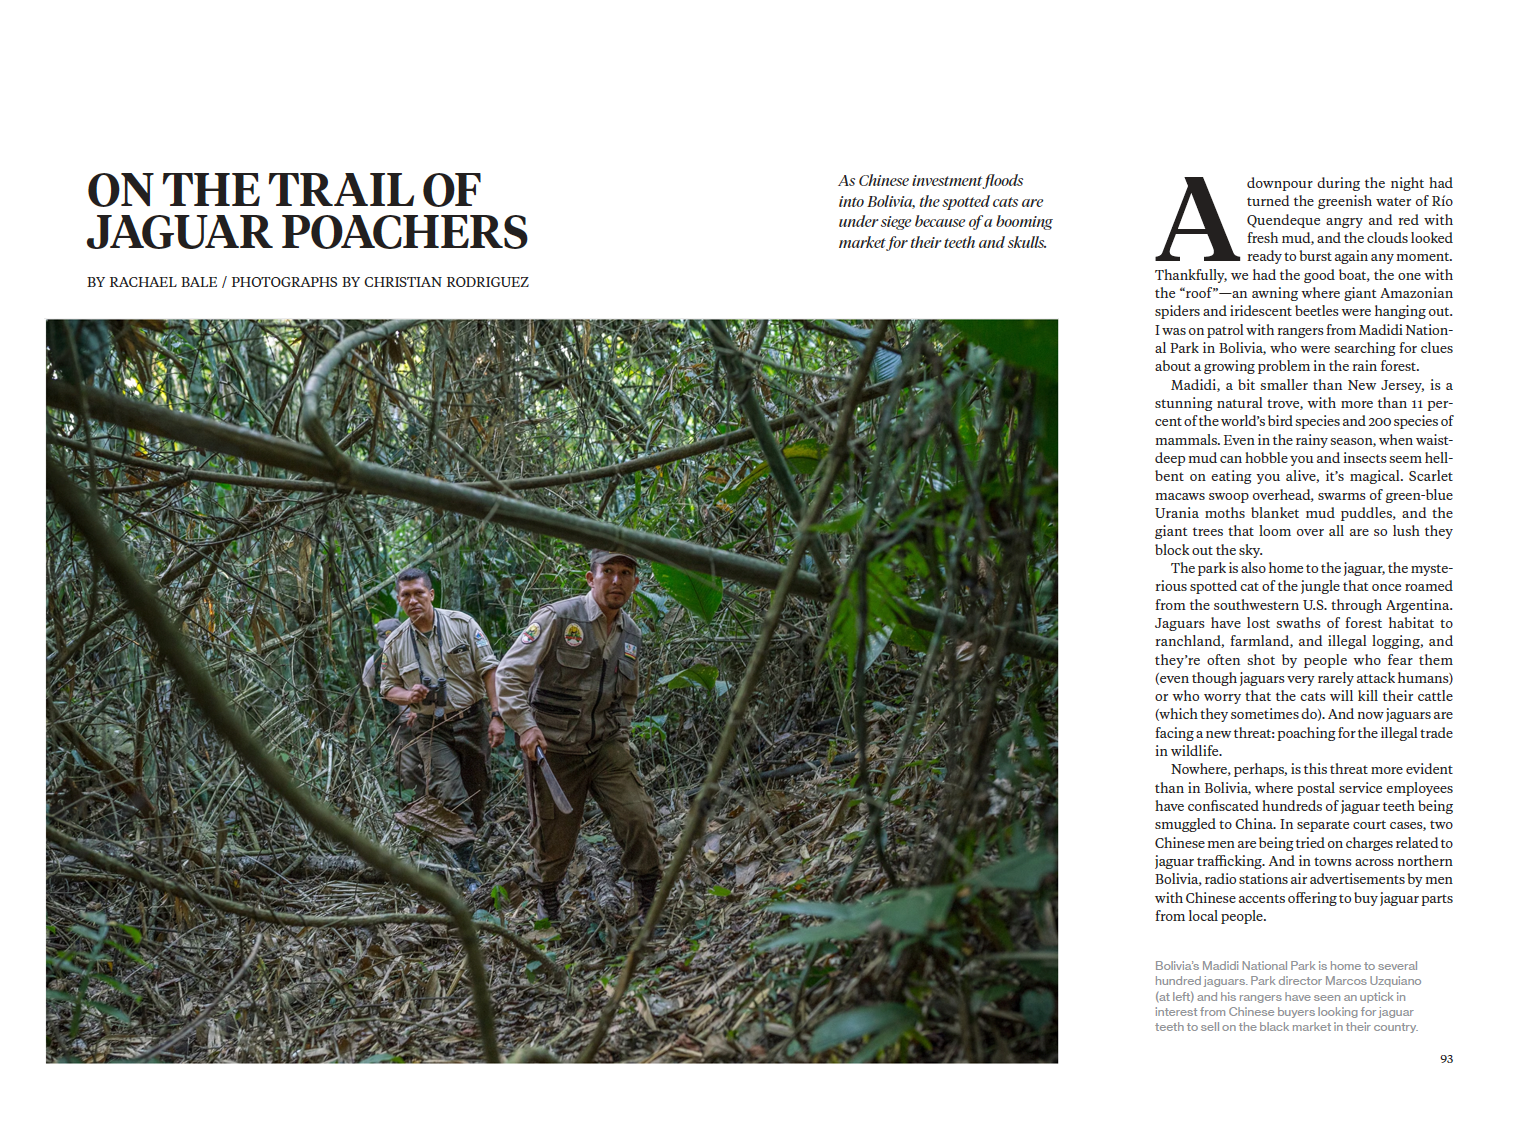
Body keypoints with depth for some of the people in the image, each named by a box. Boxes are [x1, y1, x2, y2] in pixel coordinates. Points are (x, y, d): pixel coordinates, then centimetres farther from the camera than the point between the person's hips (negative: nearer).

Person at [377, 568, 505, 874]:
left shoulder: (462, 624, -4)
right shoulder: (394, 643, 2)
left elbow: (489, 669, -4)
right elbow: (388, 688, 13)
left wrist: (497, 716, -10)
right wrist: (408, 695, -11)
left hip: (472, 722, 0)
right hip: (432, 730, 0)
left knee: (478, 794, 9)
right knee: (453, 801, -11)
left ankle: (468, 838, 33)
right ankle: (470, 872, -8)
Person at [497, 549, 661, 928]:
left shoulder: (631, 636, 8)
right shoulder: (558, 618, -12)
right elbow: (509, 673, -13)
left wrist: (621, 735, 14)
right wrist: (525, 725, -21)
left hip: (605, 747, 4)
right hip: (553, 749, -4)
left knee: (638, 818, -10)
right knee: (555, 836, 5)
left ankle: (650, 906, 8)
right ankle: (548, 897, 36)